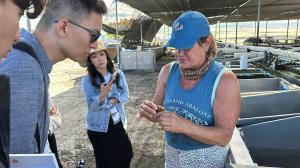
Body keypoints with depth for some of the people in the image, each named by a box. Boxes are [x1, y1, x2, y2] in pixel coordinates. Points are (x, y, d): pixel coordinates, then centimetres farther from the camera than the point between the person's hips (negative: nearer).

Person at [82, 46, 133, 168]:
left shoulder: (118, 74, -6)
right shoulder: (87, 79, -14)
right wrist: (102, 95, -37)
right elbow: (92, 106, -18)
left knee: (126, 155, 15)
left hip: (118, 123, 3)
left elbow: (125, 95, -3)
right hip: (99, 128, -3)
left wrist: (114, 100, -22)